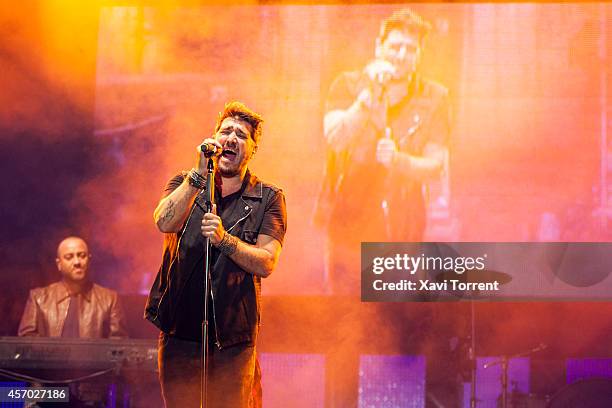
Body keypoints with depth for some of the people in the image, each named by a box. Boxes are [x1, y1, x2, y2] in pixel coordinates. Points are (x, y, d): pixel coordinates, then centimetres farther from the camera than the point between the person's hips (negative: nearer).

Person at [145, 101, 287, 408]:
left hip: (233, 339, -2)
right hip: (180, 330, 2)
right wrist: (199, 175, -24)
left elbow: (266, 263, -8)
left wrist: (224, 239, -23)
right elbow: (165, 223, -14)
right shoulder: (185, 184, 8)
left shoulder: (268, 198, 3)